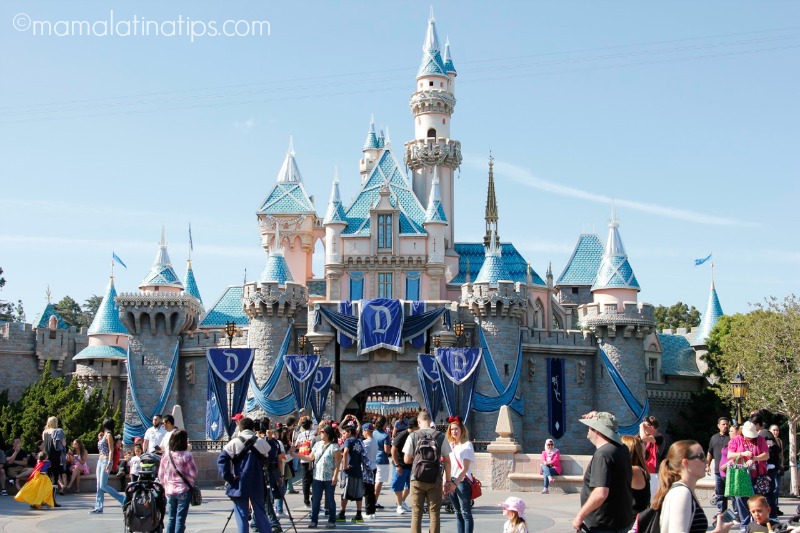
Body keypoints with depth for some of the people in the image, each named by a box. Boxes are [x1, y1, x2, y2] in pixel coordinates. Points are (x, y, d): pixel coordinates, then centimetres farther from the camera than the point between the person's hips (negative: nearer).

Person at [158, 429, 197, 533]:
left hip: (169, 490, 4)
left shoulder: (166, 454, 1)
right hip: (184, 490, -4)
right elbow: (193, 473, -10)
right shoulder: (186, 455, -14)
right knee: (180, 519, 1)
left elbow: (160, 474, 7)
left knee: (171, 519, 13)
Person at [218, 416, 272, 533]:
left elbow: (221, 460, -10)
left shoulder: (234, 443, -3)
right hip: (257, 485, 2)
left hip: (239, 485, -1)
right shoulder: (261, 442, 2)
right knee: (260, 513, 13)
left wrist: (228, 477, -6)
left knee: (241, 515, 4)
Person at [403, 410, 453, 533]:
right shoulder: (440, 436, -1)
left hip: (417, 479, 0)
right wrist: (448, 481, 6)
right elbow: (447, 460, 0)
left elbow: (406, 459, -2)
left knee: (416, 513, 6)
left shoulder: (413, 436, -3)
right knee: (434, 513, 7)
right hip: (435, 480, 0)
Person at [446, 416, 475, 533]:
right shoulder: (450, 445, 12)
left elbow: (465, 468, -10)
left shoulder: (467, 445, -4)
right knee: (458, 513, 9)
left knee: (466, 513, -7)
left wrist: (455, 484, -18)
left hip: (463, 481, -6)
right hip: (451, 481, 6)